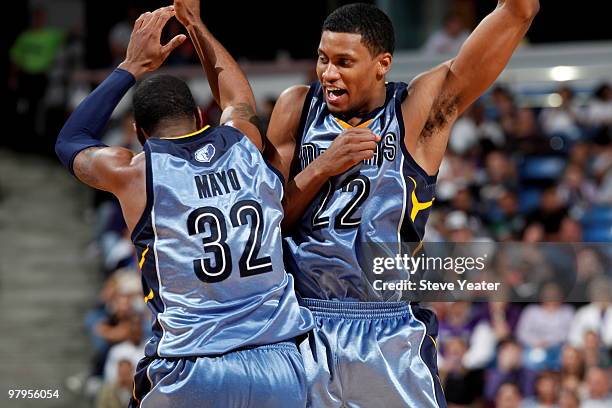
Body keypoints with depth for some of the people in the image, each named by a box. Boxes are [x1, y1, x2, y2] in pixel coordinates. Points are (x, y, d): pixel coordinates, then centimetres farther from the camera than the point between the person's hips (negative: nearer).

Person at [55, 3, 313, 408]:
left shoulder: (134, 173, 1)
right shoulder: (245, 143, 9)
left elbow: (71, 142, 25)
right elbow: (236, 96, 35)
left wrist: (133, 67, 29)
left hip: (190, 374, -3)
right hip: (280, 369, 3)